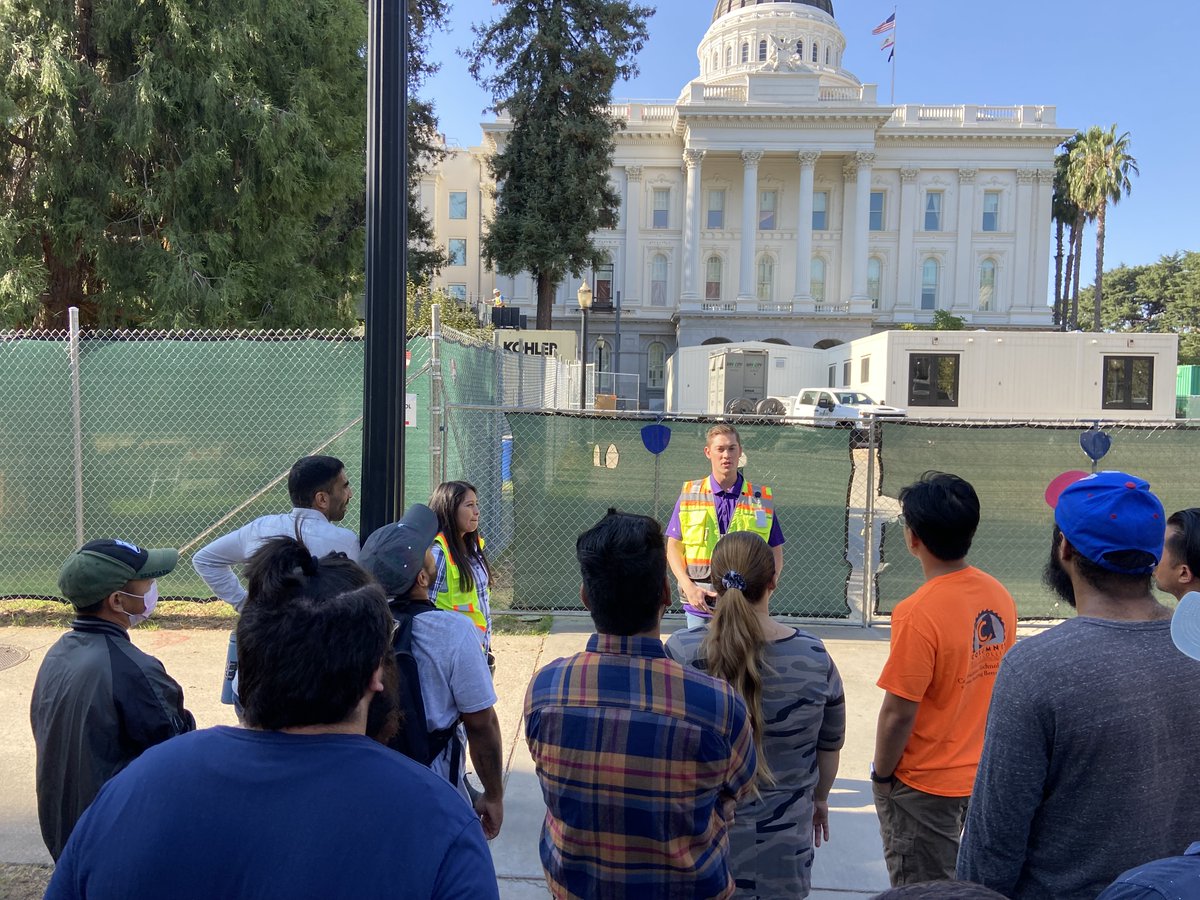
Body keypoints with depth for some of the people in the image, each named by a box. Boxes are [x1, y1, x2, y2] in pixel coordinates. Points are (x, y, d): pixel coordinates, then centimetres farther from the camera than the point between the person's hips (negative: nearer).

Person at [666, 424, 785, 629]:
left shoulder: (762, 499, 5)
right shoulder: (689, 495, 6)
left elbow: (776, 554, 9)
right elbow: (673, 547, 6)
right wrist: (689, 588, -8)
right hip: (699, 605, 1)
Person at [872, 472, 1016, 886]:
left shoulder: (918, 614, -28)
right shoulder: (1000, 596, -6)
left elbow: (898, 713, -22)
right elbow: (997, 686, 6)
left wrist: (881, 774, -6)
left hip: (925, 785, -6)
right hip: (981, 775, 7)